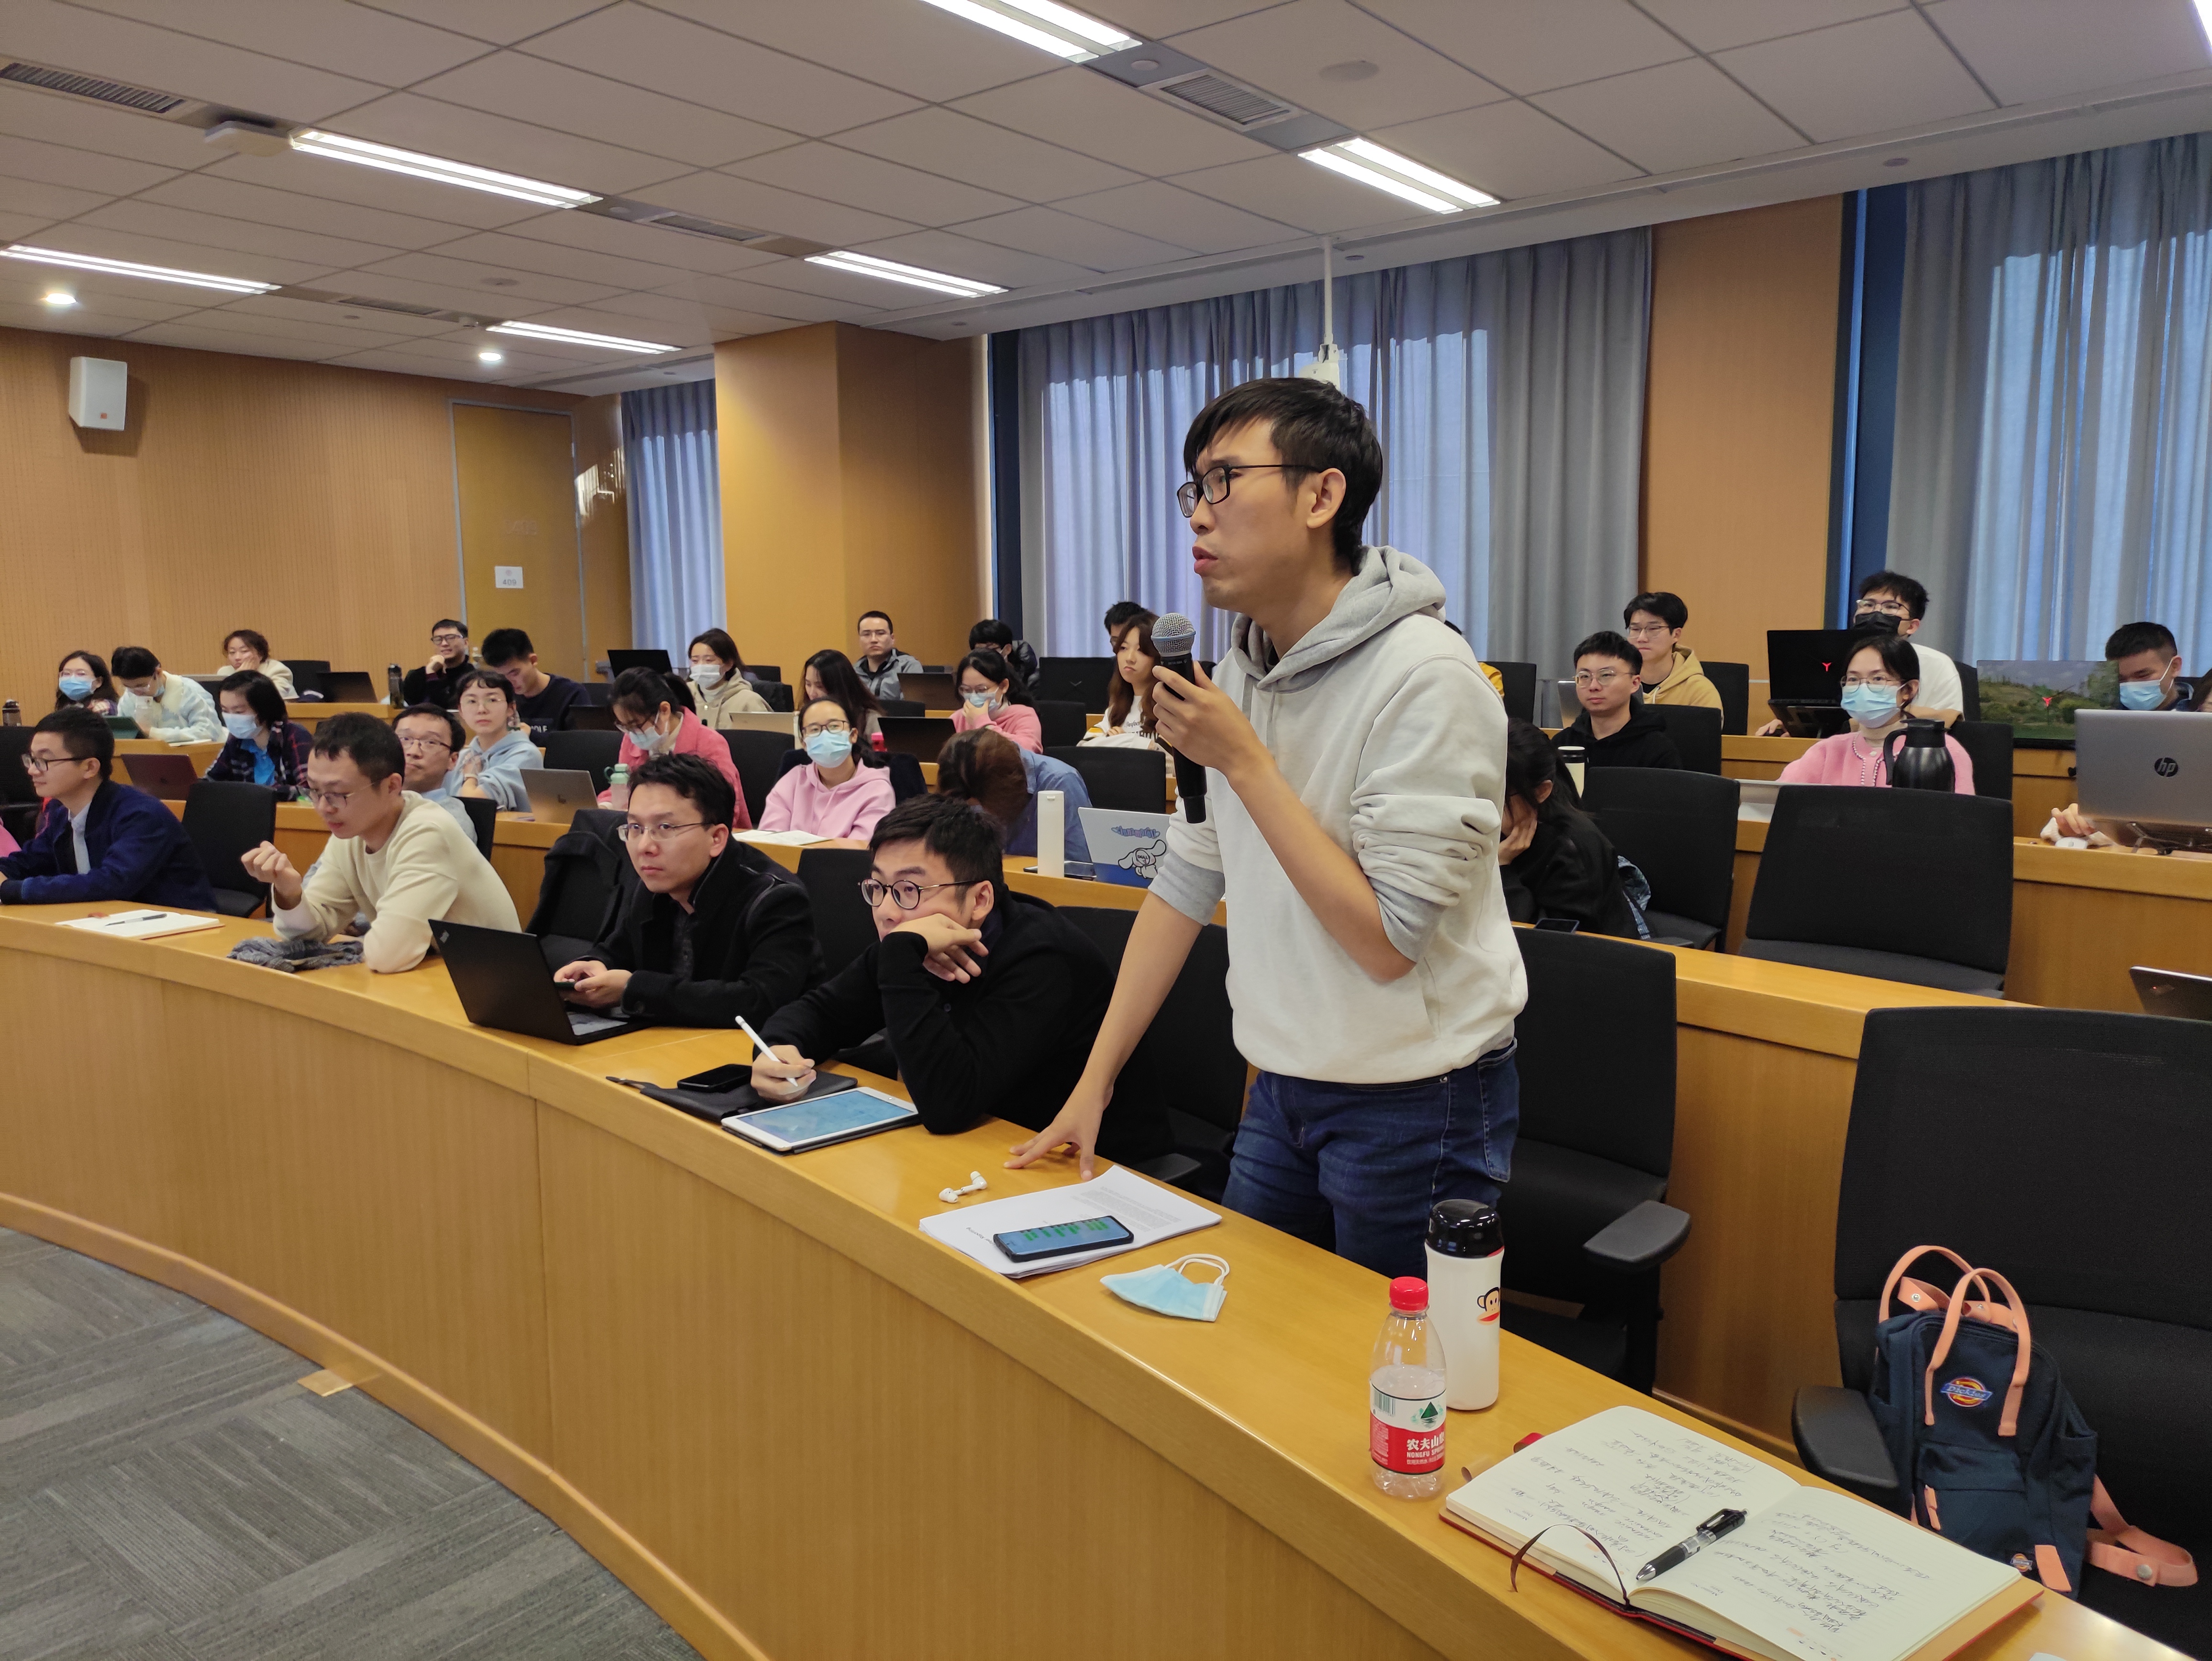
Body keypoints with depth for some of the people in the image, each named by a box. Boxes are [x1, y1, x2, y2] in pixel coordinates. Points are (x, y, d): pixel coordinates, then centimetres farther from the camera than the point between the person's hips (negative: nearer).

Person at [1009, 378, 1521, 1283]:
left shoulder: (1425, 678, -21)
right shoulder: (1240, 672, 4)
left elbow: (1386, 941, -24)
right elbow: (1185, 884, 8)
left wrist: (1244, 763, -22)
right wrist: (1094, 1081, 8)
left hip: (1414, 1102, -7)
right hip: (1284, 1088, 7)